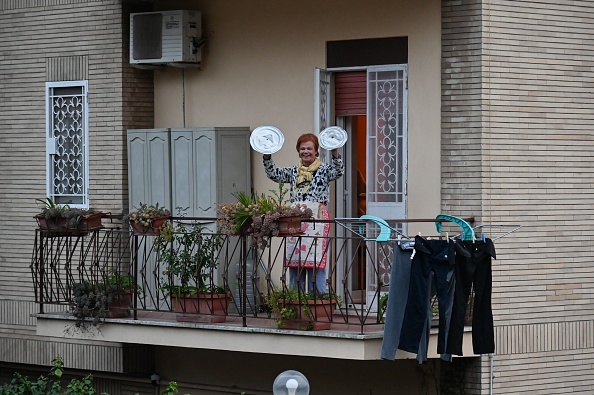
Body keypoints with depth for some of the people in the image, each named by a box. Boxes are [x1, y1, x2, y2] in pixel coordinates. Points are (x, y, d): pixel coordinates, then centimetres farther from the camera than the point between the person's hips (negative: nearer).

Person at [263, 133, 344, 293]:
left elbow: (338, 172, -13)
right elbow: (274, 174, 6)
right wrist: (267, 157, -9)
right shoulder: (293, 171, 17)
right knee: (294, 265, 5)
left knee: (315, 266, -7)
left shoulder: (324, 170, 6)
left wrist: (335, 153, -29)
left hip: (317, 220, -4)